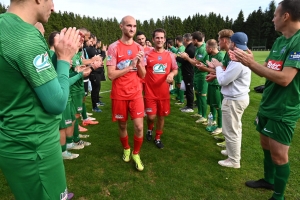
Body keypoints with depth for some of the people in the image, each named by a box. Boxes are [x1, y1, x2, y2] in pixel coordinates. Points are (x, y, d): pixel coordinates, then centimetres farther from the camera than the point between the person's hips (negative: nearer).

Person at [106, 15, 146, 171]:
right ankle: (126, 149, 40)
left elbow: (143, 75, 6)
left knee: (139, 126, -3)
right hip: (119, 94, -2)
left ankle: (136, 154, 21)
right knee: (122, 125, 14)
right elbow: (111, 75, -14)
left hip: (136, 93, 3)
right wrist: (130, 66, -17)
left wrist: (139, 63, -13)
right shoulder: (114, 47, -8)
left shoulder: (139, 48, 5)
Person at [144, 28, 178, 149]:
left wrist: (171, 74, -11)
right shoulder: (147, 55, -4)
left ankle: (158, 138, 31)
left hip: (164, 92, 2)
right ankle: (150, 129, 33)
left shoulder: (170, 55, 3)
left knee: (161, 116, 11)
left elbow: (175, 69, 12)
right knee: (151, 116, -3)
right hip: (150, 92, -2)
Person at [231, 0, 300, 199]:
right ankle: (268, 180, 40)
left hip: (284, 111, -8)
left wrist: (252, 63, -23)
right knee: (266, 145, 19)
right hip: (267, 105, 8)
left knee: (278, 154, 3)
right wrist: (246, 61, -4)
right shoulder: (279, 41, 8)